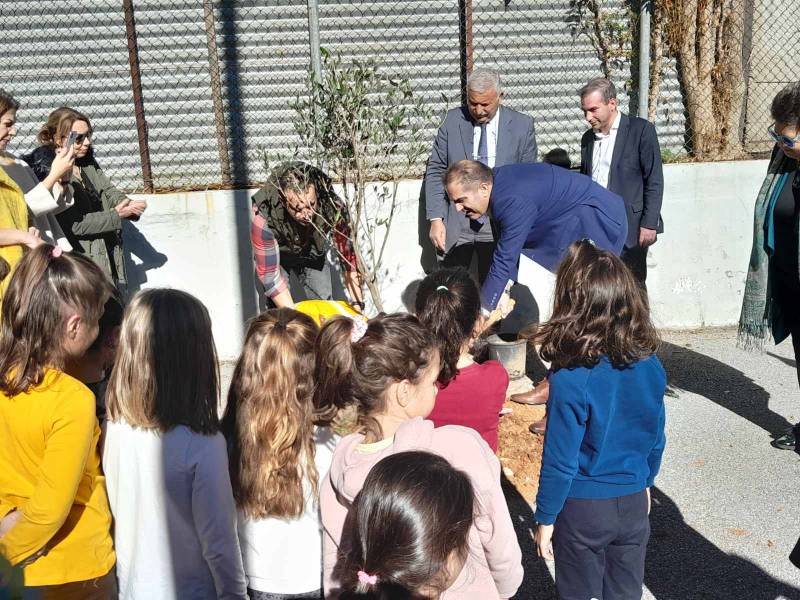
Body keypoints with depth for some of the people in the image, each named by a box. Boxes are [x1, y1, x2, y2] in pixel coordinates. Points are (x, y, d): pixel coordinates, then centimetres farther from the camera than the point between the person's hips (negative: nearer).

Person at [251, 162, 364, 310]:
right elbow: (269, 274, -30)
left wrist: (357, 304, -29)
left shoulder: (334, 208, -34)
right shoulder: (264, 220, -38)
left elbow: (349, 258, -23)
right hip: (280, 262, -2)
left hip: (316, 259, 2)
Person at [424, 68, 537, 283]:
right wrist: (435, 218, -4)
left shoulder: (522, 126, 0)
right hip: (455, 224, 1)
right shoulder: (452, 121, 2)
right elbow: (435, 171, 4)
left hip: (499, 224, 0)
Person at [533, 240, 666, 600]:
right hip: (634, 503, 5)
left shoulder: (570, 380, -26)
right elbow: (656, 440, 3)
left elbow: (560, 460, -19)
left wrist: (545, 518, -6)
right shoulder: (650, 366, -9)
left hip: (582, 507, -4)